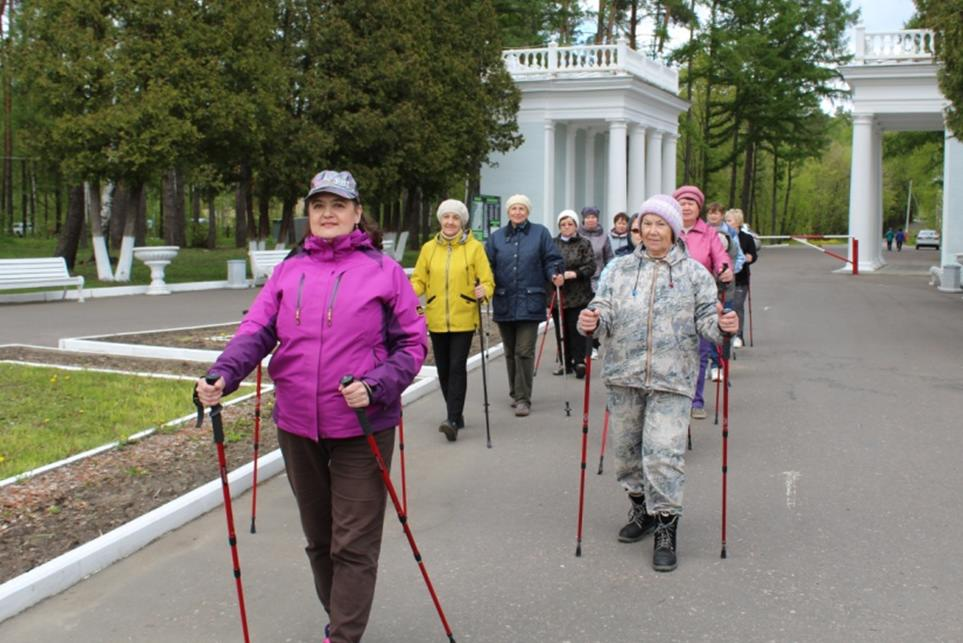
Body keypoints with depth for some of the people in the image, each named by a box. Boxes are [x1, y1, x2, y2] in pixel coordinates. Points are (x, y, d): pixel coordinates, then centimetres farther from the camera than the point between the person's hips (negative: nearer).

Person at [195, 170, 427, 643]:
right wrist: (221, 376, -21)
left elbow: (412, 343, -4)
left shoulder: (384, 271, -3)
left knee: (353, 545, -2)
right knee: (318, 539, 18)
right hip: (298, 427, 4)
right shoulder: (288, 271, 7)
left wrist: (375, 387, -20)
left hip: (362, 428, -4)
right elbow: (256, 330, -2)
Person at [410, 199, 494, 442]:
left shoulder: (474, 247, 0)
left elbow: (487, 281, -1)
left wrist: (483, 291, -23)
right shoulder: (429, 248, 8)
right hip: (437, 320, 4)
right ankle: (456, 415, 24)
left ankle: (452, 419, -14)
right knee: (443, 369, 9)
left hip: (463, 319, -4)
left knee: (457, 367, -11)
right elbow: (419, 280, 9)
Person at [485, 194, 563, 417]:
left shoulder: (540, 233, 5)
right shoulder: (496, 237, 11)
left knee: (524, 351, -10)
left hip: (529, 302, -3)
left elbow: (551, 260, 5)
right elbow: (488, 266, 7)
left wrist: (555, 275, -14)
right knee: (510, 352, 12)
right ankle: (516, 393, 27)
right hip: (504, 303, 4)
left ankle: (523, 398, -6)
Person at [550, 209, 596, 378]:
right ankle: (565, 362, 17)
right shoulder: (553, 244, 7)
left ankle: (579, 362, -1)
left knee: (576, 330, -5)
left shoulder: (584, 244, 1)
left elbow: (591, 267, -5)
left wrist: (574, 273, -17)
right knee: (561, 330, 8)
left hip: (578, 296, -3)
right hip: (557, 294, 3)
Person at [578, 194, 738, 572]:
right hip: (623, 375, 3)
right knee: (626, 448, 13)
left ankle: (666, 528, 0)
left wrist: (721, 325, -20)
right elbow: (604, 311, 3)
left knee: (663, 452, -11)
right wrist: (592, 322, -19)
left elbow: (705, 318, 2)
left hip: (671, 379, -3)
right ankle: (641, 508, 35)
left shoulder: (694, 273, 5)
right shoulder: (620, 269, 10)